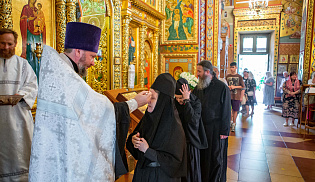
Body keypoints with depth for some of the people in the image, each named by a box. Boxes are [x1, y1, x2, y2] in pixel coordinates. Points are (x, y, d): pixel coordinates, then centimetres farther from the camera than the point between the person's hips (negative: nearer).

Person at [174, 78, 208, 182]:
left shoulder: (195, 102, -14)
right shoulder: (174, 102, -4)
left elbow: (194, 121, -31)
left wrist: (186, 101, -30)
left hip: (190, 143, -3)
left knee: (191, 172, 10)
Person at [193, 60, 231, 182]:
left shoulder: (222, 87, -10)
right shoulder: (198, 88, 6)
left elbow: (226, 111, -10)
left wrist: (224, 131, -12)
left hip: (216, 129, -5)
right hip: (200, 127, 5)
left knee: (215, 158, 9)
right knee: (202, 156, 14)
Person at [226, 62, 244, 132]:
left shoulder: (239, 76, 0)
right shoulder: (228, 76, 8)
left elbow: (243, 87, 0)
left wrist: (234, 87, -11)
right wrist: (228, 87, -4)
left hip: (236, 96, -3)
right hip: (229, 95, 3)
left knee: (235, 110, 1)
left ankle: (233, 124, 11)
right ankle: (230, 121, 23)